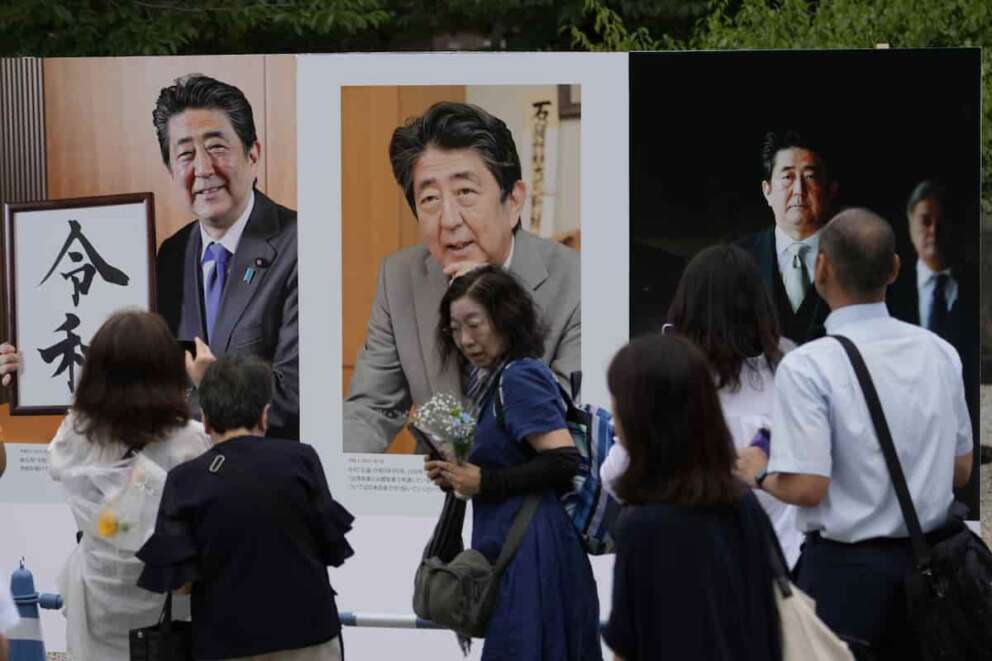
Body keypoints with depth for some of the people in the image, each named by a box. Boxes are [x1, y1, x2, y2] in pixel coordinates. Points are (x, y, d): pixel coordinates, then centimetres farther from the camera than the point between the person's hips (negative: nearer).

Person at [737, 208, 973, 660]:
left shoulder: (807, 366, -16)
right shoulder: (940, 353, 2)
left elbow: (806, 487, -20)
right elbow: (961, 470, 10)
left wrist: (760, 474, 0)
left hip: (846, 569, -5)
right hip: (926, 563, 5)